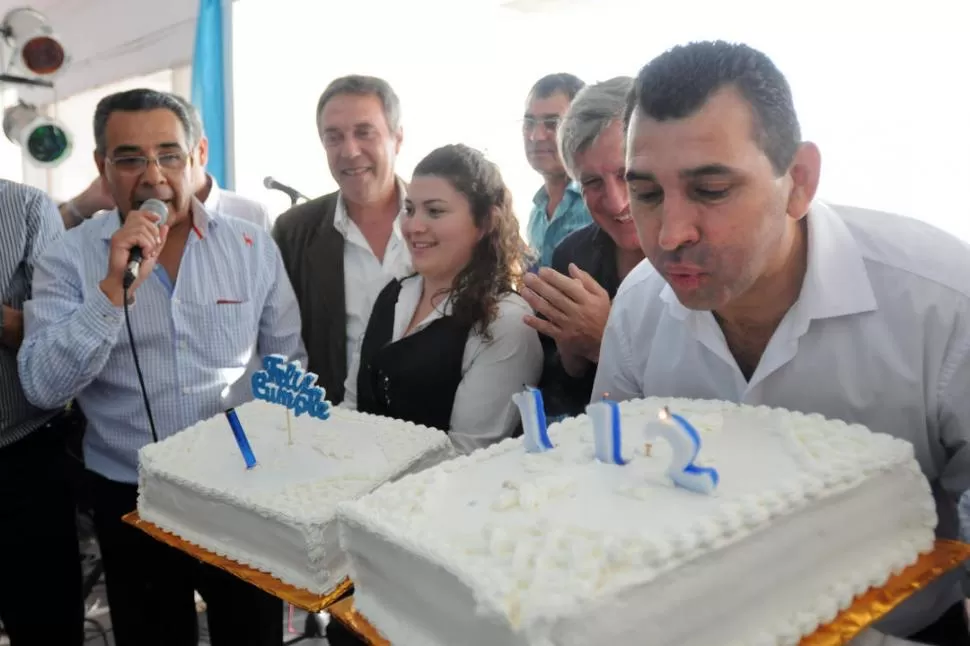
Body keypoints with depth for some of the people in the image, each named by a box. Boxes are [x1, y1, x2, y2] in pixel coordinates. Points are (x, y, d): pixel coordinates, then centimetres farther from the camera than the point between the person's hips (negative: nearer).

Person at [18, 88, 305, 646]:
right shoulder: (71, 257, -6)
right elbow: (44, 388, -15)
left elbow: (289, 365, 5)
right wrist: (116, 286, -25)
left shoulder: (253, 245, -4)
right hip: (131, 498, 0)